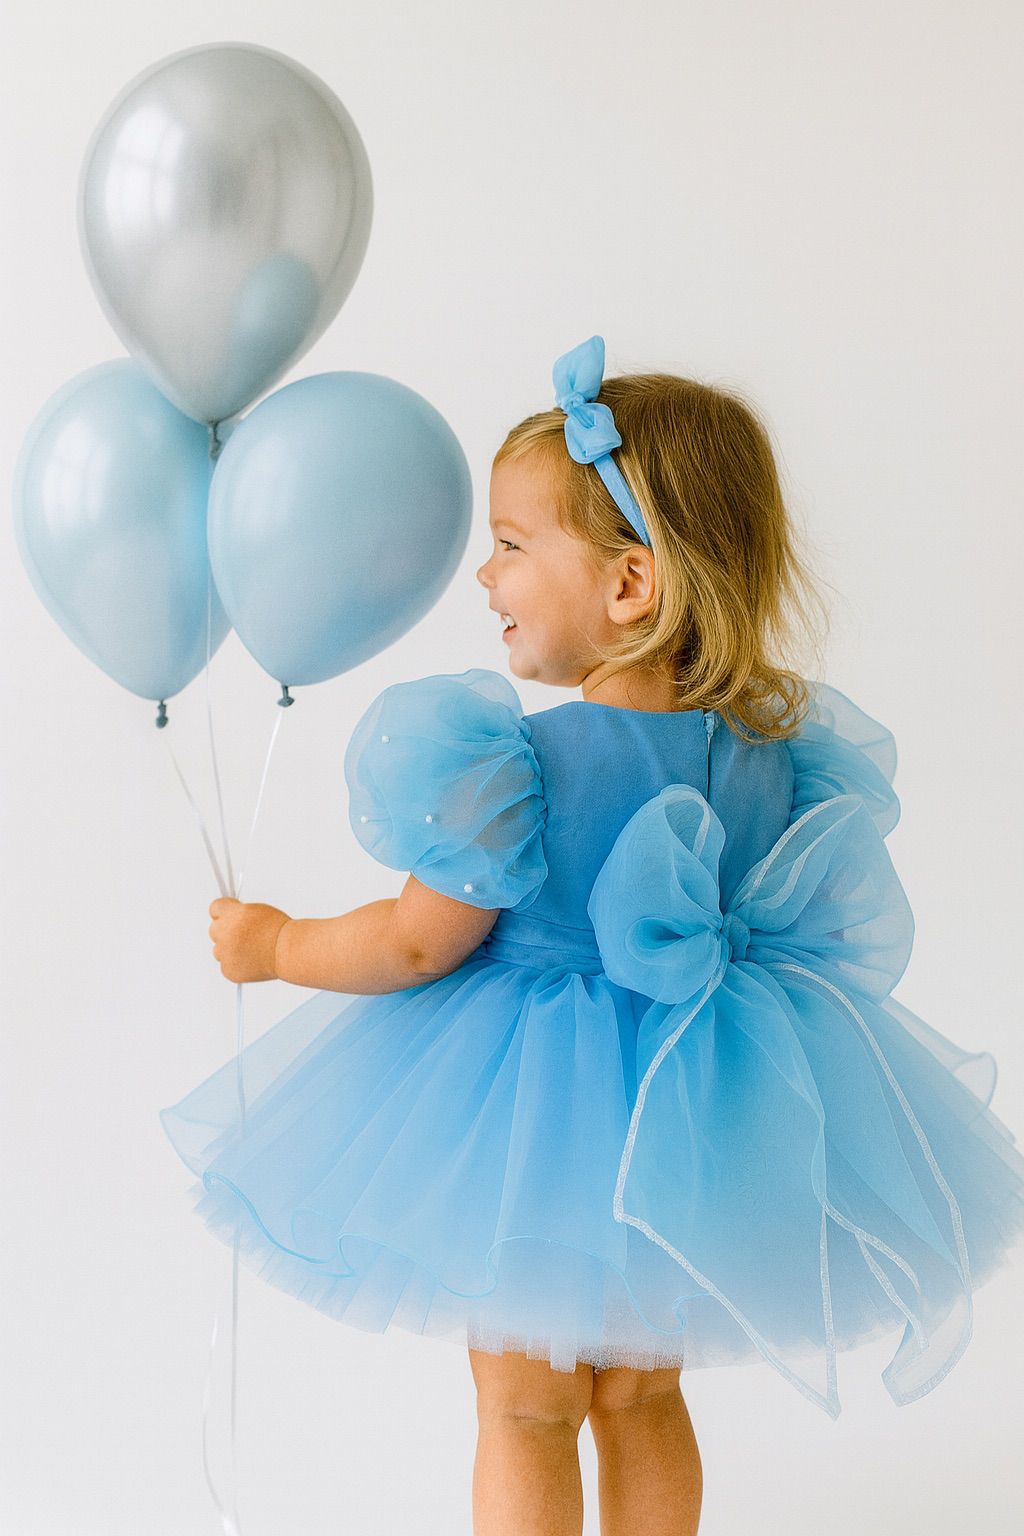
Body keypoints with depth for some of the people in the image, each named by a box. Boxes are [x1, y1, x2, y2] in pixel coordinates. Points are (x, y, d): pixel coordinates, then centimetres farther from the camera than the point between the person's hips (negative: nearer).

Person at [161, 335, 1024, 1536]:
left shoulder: (519, 760, -24)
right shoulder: (770, 754, -7)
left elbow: (419, 944, -17)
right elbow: (795, 919, 6)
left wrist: (277, 946, -1)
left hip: (538, 1122, -5)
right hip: (692, 1123, 5)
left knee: (524, 1413, 14)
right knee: (641, 1397, 23)